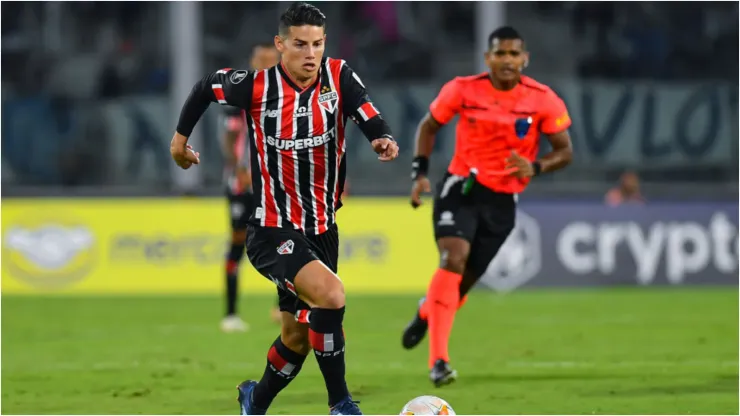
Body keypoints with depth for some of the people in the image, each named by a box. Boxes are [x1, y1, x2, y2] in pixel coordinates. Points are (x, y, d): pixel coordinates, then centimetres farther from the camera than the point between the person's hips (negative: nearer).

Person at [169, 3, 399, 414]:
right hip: (272, 231, -5)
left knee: (299, 337, 16)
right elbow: (206, 87, 5)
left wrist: (385, 139, -41)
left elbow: (372, 119, -19)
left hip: (323, 228, 5)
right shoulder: (257, 86, -14)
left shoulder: (339, 77, -8)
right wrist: (181, 136, 15)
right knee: (330, 294, -29)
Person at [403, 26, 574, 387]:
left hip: (502, 201, 2)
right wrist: (420, 172, -1)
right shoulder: (462, 90, -7)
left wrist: (535, 167, -21)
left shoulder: (543, 100, -7)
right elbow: (428, 126, 9)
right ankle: (438, 360, -27)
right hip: (460, 188, -2)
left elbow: (564, 151, -1)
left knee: (464, 281, 6)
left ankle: (426, 312, 44)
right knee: (454, 258, -25)